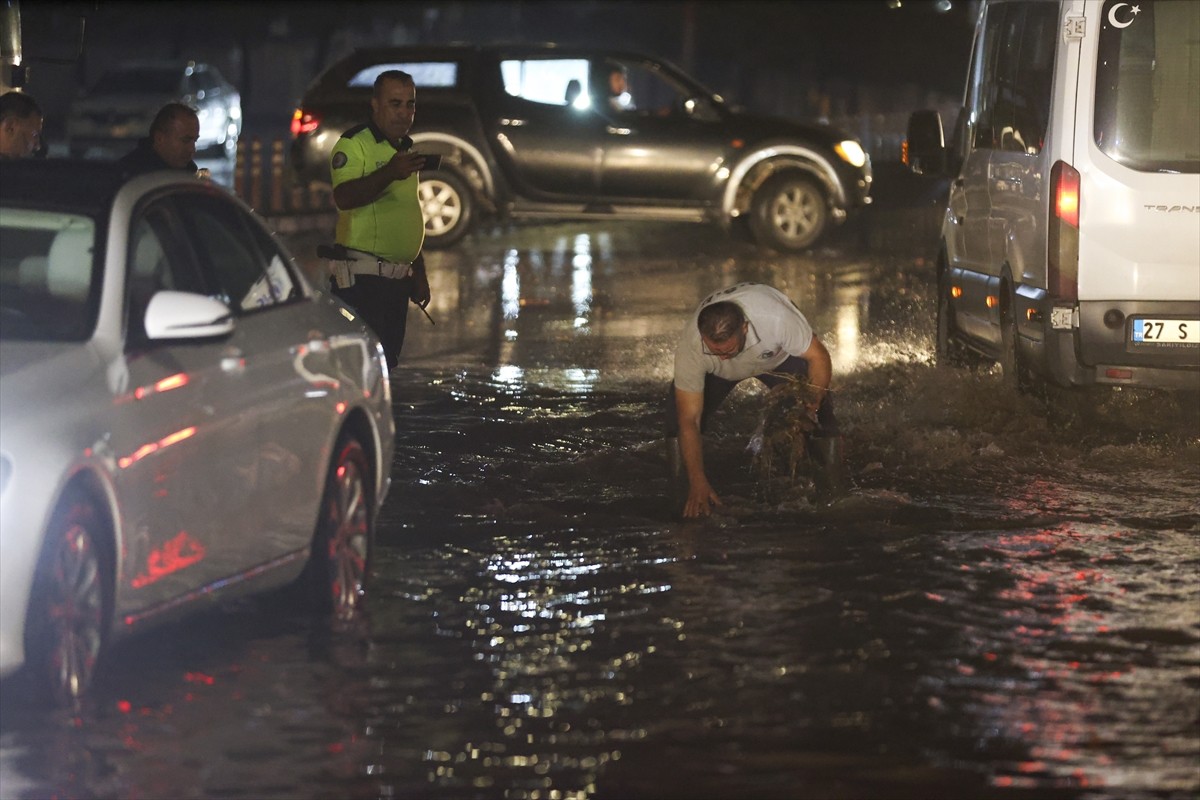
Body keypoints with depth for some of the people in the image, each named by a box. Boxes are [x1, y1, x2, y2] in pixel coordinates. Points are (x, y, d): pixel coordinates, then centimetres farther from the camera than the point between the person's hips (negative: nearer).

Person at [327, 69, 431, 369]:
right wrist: (389, 173, -42)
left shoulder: (404, 150, 19)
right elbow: (343, 197, -28)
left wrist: (419, 273, 24)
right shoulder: (353, 145, -9)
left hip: (398, 280, 9)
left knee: (388, 363, 10)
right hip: (363, 279, -8)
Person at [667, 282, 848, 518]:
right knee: (677, 412, -20)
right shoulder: (690, 347, -40)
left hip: (779, 356, 0)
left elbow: (818, 357, -28)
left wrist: (813, 401, -42)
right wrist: (698, 483, -39)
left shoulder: (777, 317, -46)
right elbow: (689, 421, -34)